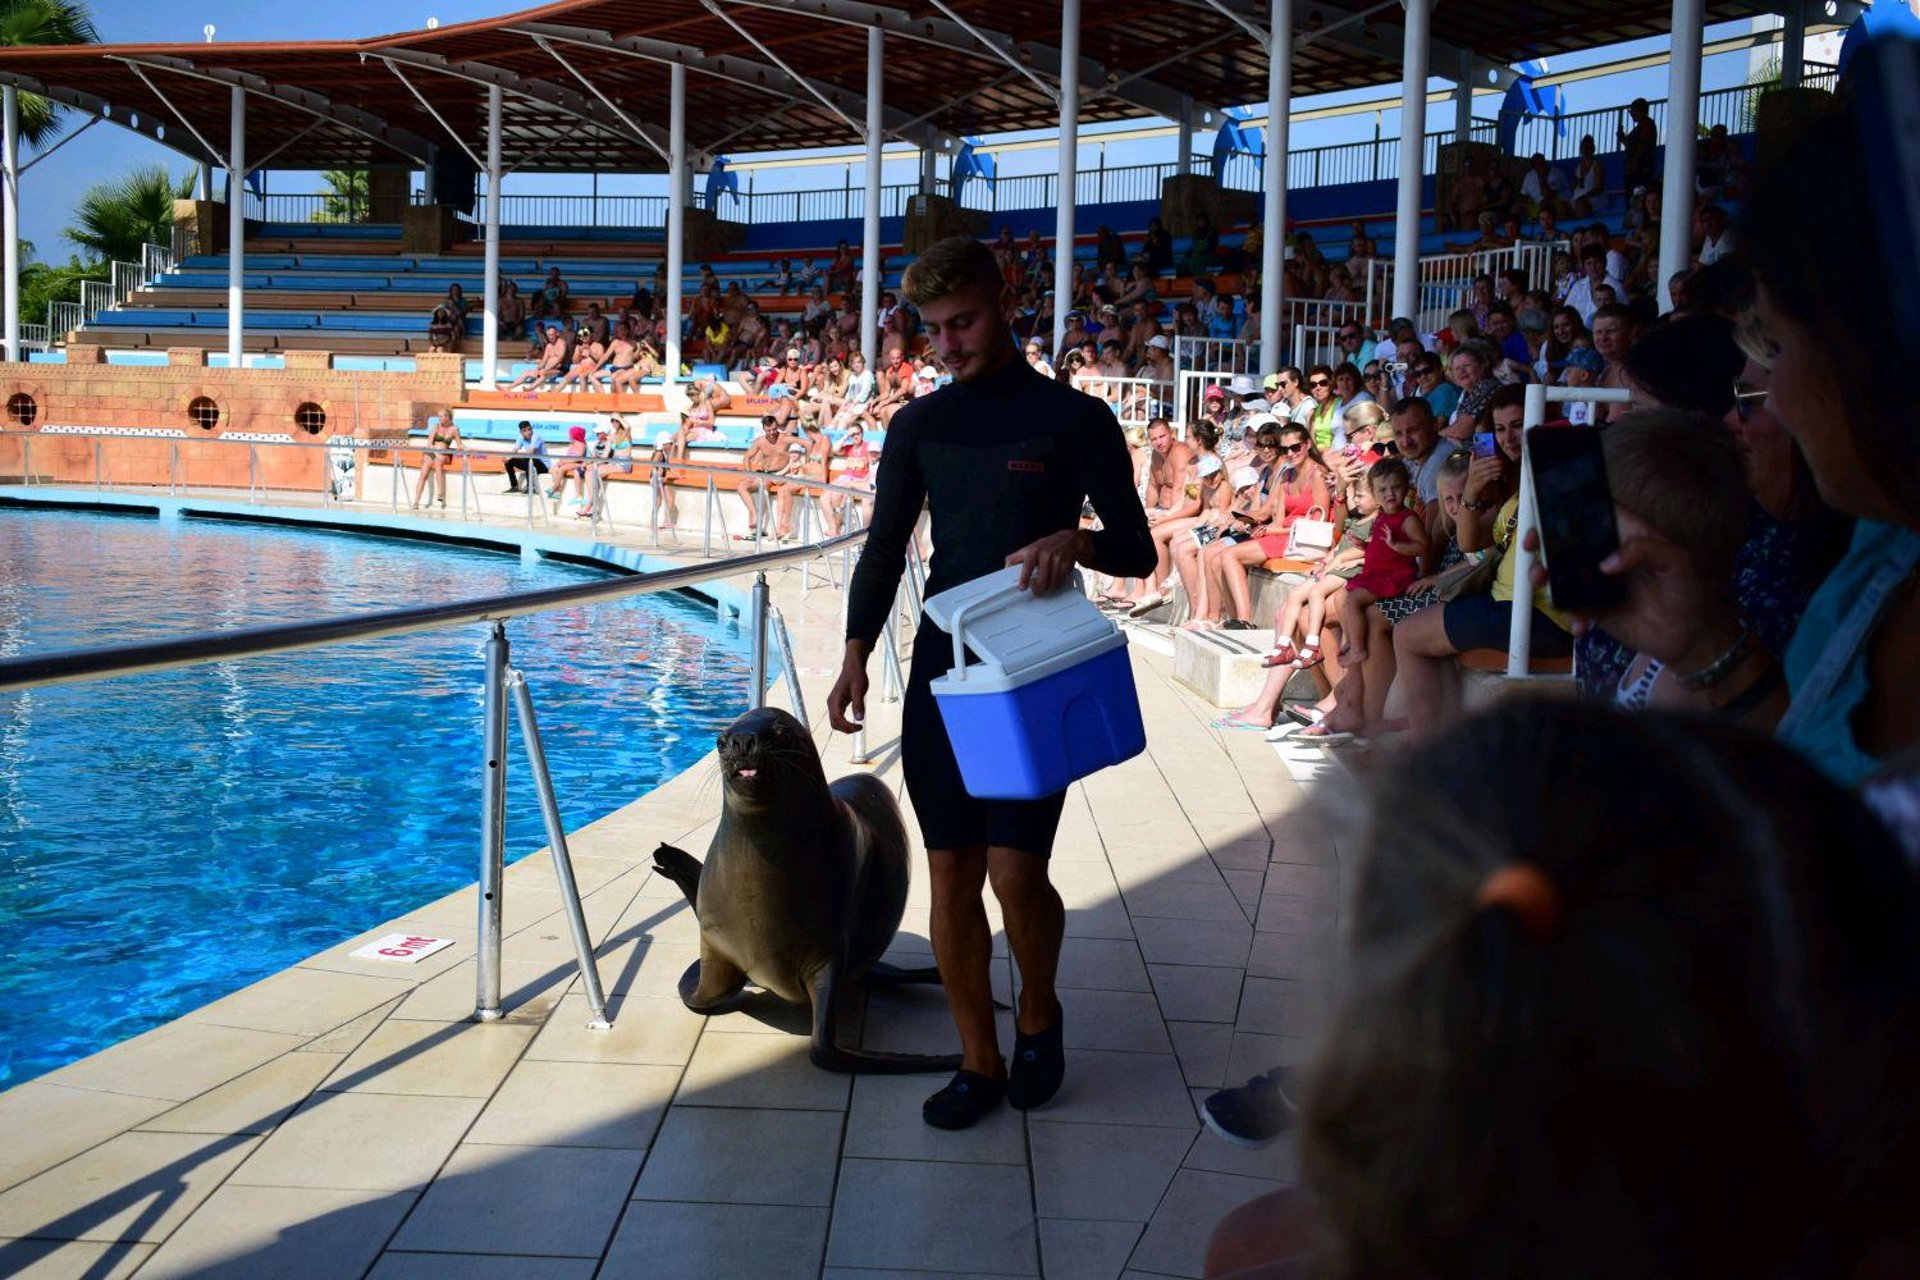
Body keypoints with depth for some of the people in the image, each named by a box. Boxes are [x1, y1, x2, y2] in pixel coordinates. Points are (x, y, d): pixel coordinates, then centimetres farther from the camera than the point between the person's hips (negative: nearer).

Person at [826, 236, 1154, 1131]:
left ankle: (1037, 1013, 21)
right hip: (941, 670, 4)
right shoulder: (919, 426, 9)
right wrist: (857, 655, -4)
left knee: (1015, 871, -9)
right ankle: (979, 1061, 17)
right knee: (951, 876, 3)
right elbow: (884, 550, 10)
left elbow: (1138, 551, -1)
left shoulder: (1075, 420, -2)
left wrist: (1077, 539, -23)